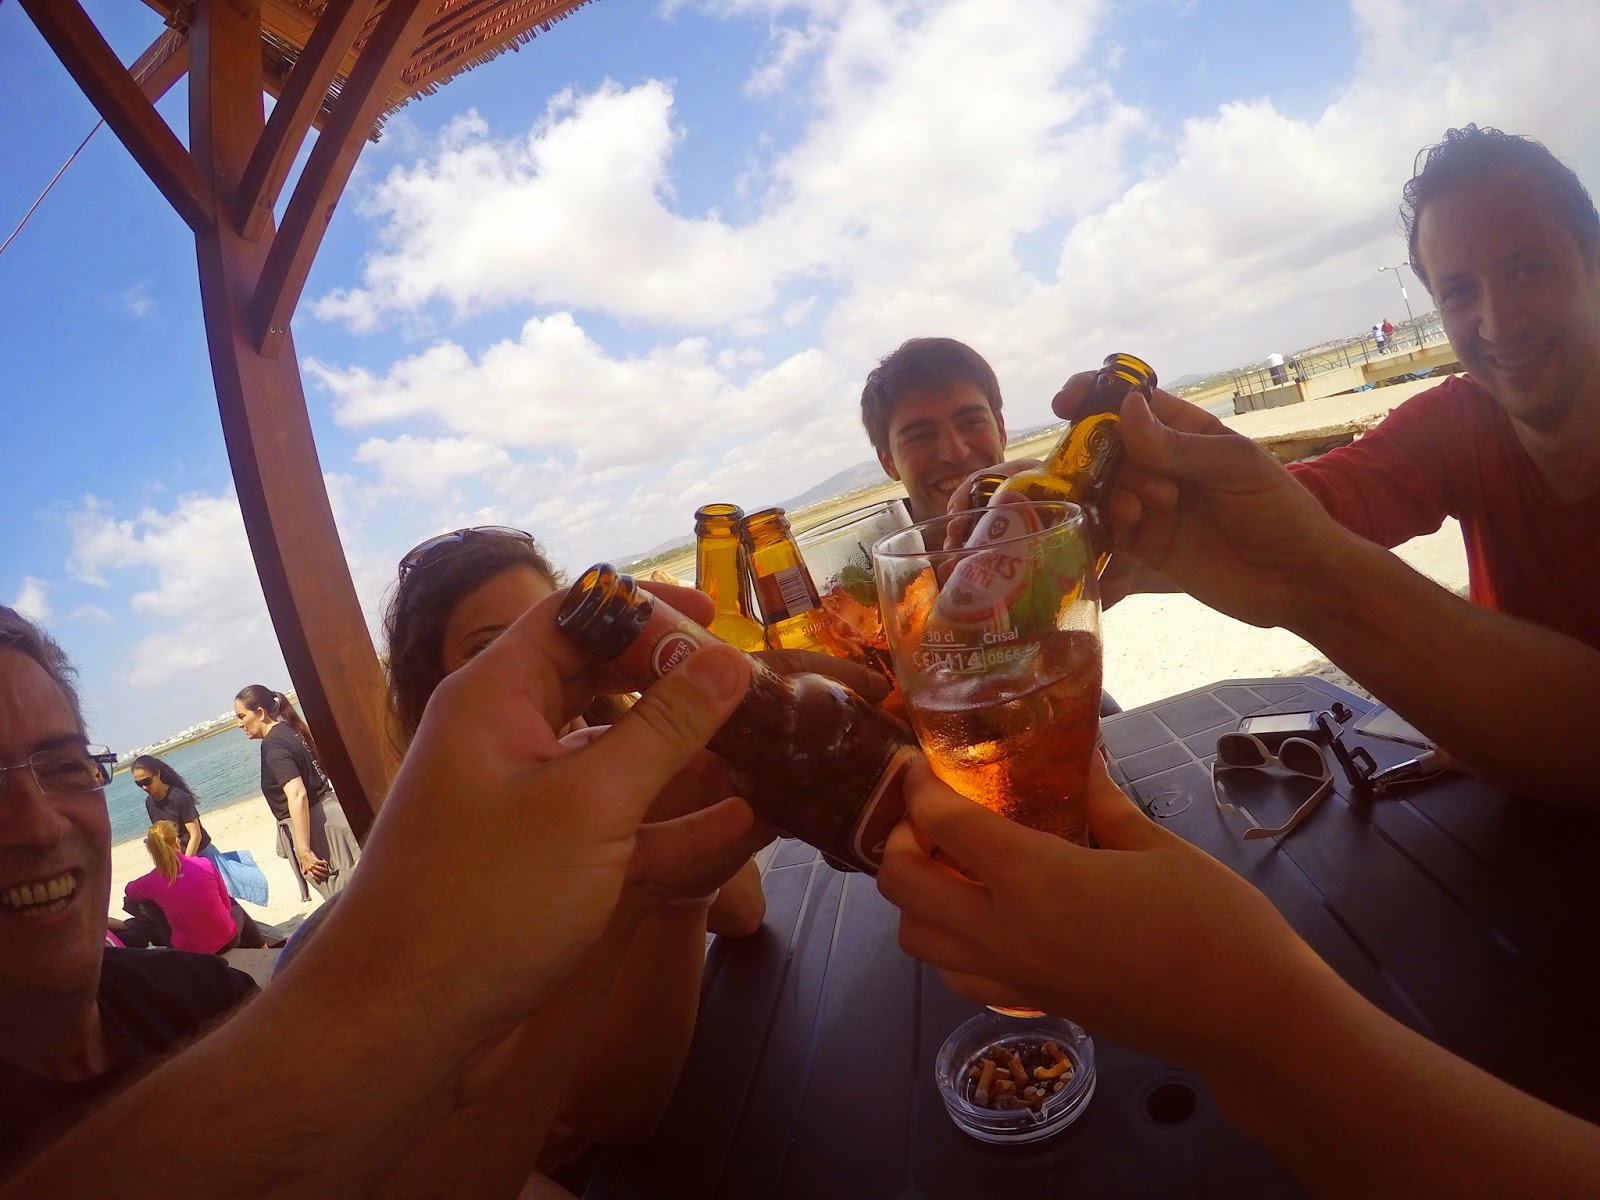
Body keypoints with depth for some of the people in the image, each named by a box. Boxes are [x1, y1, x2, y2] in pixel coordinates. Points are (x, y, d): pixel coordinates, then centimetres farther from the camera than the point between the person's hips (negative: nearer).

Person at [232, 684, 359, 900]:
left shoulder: (272, 745, -16)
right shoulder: (290, 730, 11)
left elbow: (297, 795, -25)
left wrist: (304, 852, -25)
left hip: (315, 825, -9)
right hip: (330, 812, 9)